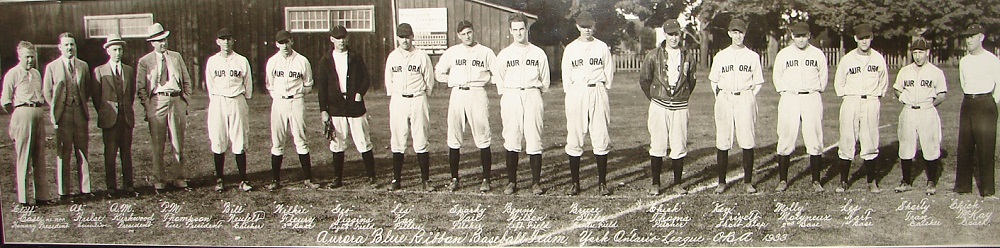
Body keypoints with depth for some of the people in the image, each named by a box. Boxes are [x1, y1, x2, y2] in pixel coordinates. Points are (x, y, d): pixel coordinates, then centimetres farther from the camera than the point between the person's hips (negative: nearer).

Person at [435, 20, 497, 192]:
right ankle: (454, 179, 9)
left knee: (483, 140, -5)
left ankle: (486, 179, 1)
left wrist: (482, 79, -1)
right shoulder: (452, 52, 12)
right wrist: (455, 80, 8)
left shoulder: (486, 52, 7)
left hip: (477, 95, -2)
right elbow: (439, 73, 17)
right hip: (457, 95, 2)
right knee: (454, 140, 1)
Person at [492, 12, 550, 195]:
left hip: (532, 96, 0)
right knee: (511, 141, -1)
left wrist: (539, 98, 9)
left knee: (534, 140, -4)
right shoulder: (504, 54, 9)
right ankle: (511, 182, 5)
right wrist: (505, 97, 6)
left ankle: (536, 182, 0)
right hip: (511, 97, 0)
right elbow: (499, 80, 12)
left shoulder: (538, 53, 9)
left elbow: (544, 81, 13)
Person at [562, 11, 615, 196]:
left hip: (598, 92, 0)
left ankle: (602, 182, 3)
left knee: (601, 138, -3)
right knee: (574, 139, -2)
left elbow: (609, 72, 11)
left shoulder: (602, 47, 9)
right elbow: (566, 75, 9)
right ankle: (575, 182, 5)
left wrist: (602, 90, 4)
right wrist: (571, 93, 1)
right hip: (576, 92, 0)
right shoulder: (570, 48, 9)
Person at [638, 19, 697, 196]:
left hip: (680, 108, 2)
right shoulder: (653, 56, -1)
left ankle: (676, 184, 13)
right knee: (657, 146, 0)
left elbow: (692, 81, 16)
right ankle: (655, 184, 10)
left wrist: (683, 98, 11)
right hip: (659, 106, -1)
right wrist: (654, 98, 10)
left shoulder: (688, 57, 5)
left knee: (679, 147, 3)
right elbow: (644, 79, 8)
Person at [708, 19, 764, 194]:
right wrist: (720, 97, 6)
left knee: (747, 141, -6)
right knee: (722, 142, -2)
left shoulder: (752, 56, 8)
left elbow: (758, 82, 11)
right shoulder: (720, 56, 10)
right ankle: (721, 182, 4)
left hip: (745, 99, -1)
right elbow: (714, 80, 16)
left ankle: (748, 181, 1)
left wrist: (749, 97, 2)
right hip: (725, 100, 1)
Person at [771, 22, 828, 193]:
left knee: (814, 140, -2)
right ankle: (783, 180, 5)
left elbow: (823, 76, 16)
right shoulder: (783, 54, 6)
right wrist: (785, 92, 7)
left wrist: (817, 92, 8)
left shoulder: (818, 54, 6)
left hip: (812, 98, 0)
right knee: (786, 139, -2)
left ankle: (816, 181, 3)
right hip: (789, 98, 0)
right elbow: (777, 77, 15)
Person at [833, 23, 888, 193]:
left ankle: (871, 181, 8)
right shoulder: (847, 59, 1)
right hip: (851, 102, -1)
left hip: (871, 103, 1)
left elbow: (883, 82, 17)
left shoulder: (878, 59, 6)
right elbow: (838, 82, 11)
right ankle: (843, 181, 5)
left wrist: (876, 96, 8)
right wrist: (846, 97, 3)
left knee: (870, 142, 1)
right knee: (847, 141, -2)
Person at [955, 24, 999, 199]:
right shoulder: (963, 61, 12)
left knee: (986, 148, -7)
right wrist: (971, 100, 16)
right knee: (964, 146, 7)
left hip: (985, 104, -6)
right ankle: (963, 186, 14)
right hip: (967, 104, 6)